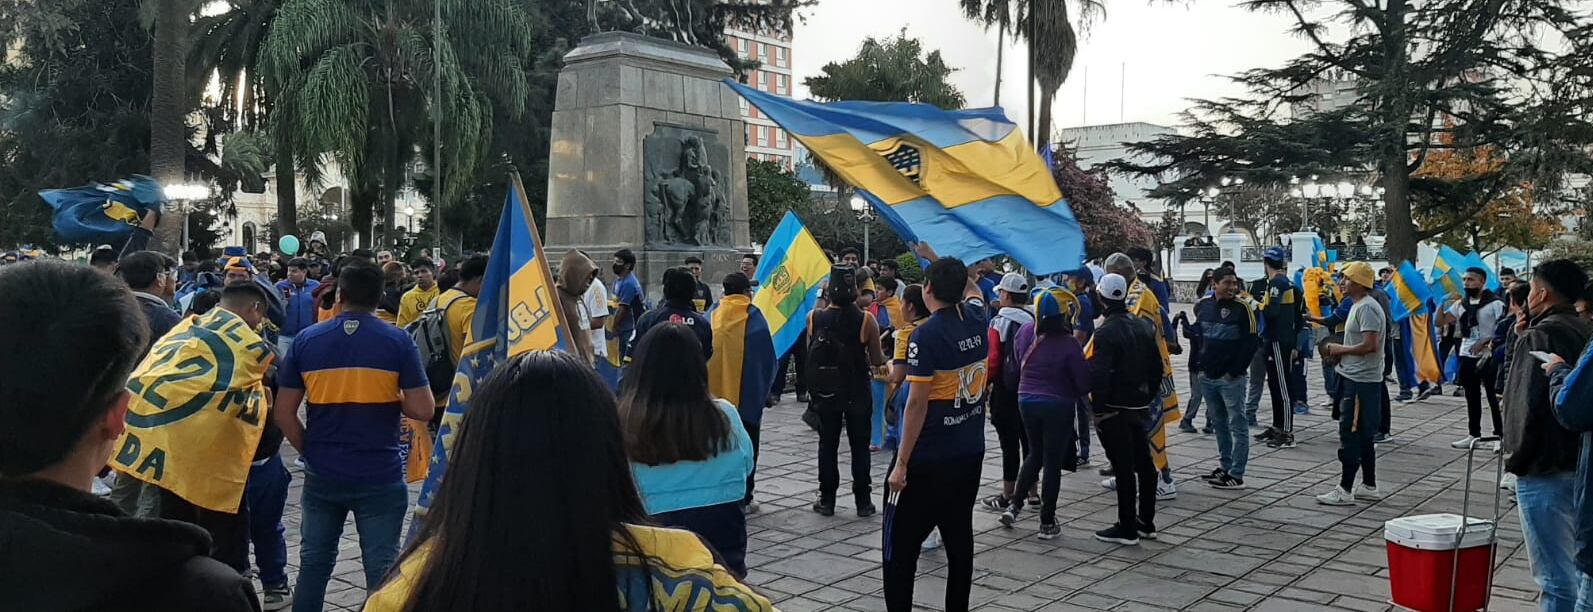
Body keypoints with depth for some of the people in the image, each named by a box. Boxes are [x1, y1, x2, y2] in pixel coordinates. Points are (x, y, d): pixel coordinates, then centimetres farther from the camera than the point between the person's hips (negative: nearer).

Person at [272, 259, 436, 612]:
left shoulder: (306, 340, -1)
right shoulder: (398, 341, -8)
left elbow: (284, 414, 0)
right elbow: (423, 410, -11)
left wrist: (310, 452, 12)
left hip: (322, 474, 3)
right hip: (380, 476, -2)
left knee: (314, 562, 18)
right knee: (382, 568, 5)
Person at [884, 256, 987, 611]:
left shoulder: (926, 334, -16)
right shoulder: (976, 320, 2)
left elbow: (917, 403, -18)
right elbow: (972, 288, 28)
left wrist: (901, 463, -14)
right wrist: (936, 257, 33)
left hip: (927, 460, -7)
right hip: (970, 455, 7)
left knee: (900, 547, 1)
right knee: (959, 539, 15)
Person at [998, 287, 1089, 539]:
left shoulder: (1024, 332, -5)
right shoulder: (1069, 344, -19)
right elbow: (1083, 384, -13)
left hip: (1027, 401, 5)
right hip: (1059, 406, -5)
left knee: (1035, 453, 23)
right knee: (1053, 462, 5)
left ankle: (1015, 505, 18)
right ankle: (1047, 523, 11)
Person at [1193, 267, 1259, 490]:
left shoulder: (1243, 307, -9)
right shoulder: (1202, 305, 6)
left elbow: (1252, 342, -10)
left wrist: (1235, 371, -11)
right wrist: (1198, 362, 10)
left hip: (1231, 378, -6)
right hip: (1207, 376, 6)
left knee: (1237, 425, 0)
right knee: (1218, 423, 15)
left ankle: (1236, 474, 3)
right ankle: (1224, 466, 25)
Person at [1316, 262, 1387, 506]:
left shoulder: (1367, 308, -17)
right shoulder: (1358, 306, 16)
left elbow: (1370, 345, -26)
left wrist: (1341, 349, -14)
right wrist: (1339, 352, 8)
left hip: (1361, 381, -11)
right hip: (1356, 378, 11)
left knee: (1350, 436, -7)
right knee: (1363, 436, 15)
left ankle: (1345, 490, -3)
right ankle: (1369, 487, 23)